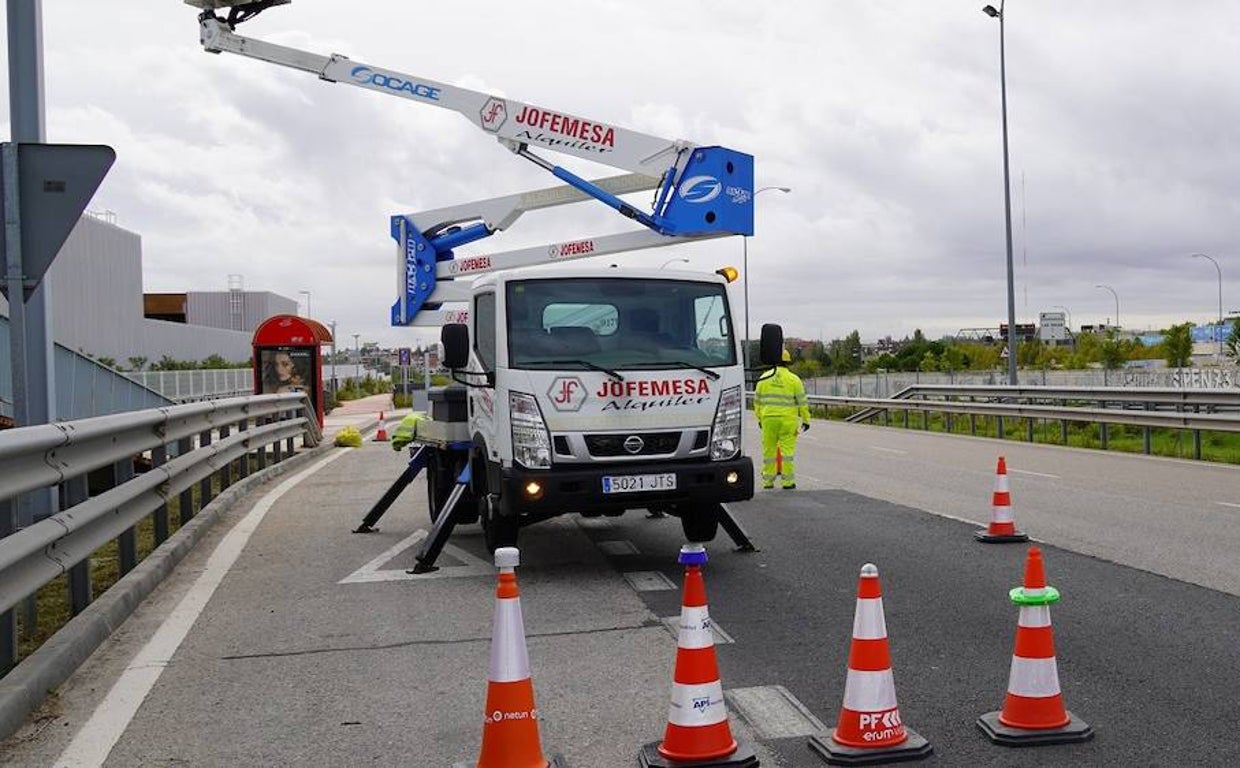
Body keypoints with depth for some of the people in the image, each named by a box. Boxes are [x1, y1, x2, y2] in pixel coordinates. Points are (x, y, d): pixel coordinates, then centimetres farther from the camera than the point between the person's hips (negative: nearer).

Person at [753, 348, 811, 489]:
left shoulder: (764, 378, 6)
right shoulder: (794, 379, -1)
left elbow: (757, 401, 11)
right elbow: (802, 402, -1)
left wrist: (759, 418, 21)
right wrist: (806, 420, 6)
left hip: (768, 419, 2)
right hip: (788, 420, -2)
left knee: (769, 450, 9)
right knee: (788, 450, 0)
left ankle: (768, 481, 14)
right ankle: (787, 481, -1)